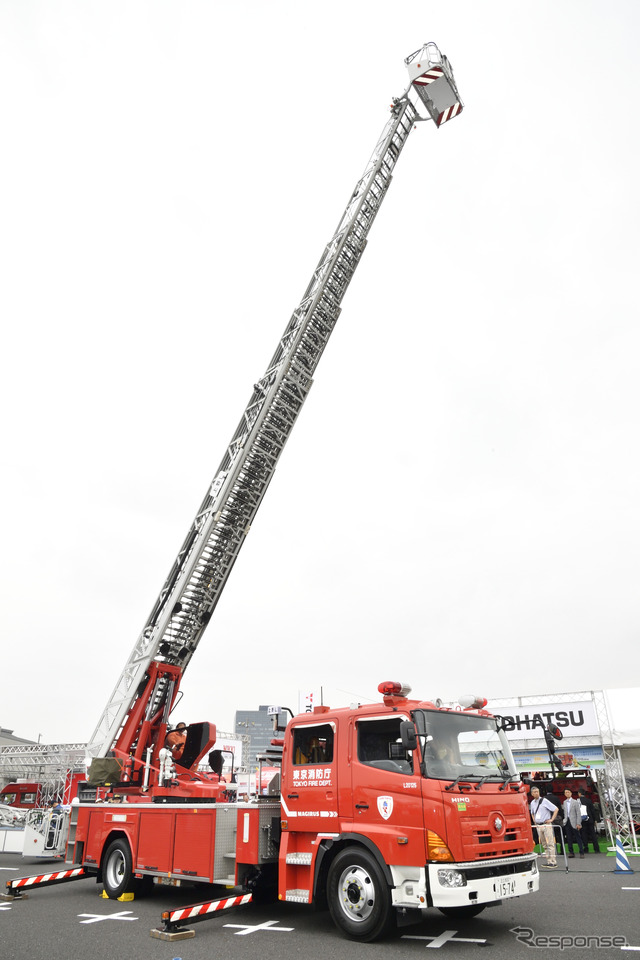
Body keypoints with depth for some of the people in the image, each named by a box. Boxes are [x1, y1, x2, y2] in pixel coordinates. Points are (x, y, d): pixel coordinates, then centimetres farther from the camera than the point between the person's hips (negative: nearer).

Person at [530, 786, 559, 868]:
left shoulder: (544, 801, -8)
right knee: (544, 844, 9)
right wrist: (534, 821, 14)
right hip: (538, 825, 6)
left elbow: (556, 809, -9)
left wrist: (551, 819, -10)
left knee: (550, 843, -6)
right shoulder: (532, 803, 9)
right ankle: (548, 861, 15)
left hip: (546, 824, -6)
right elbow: (532, 813, 27)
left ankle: (553, 862, -4)